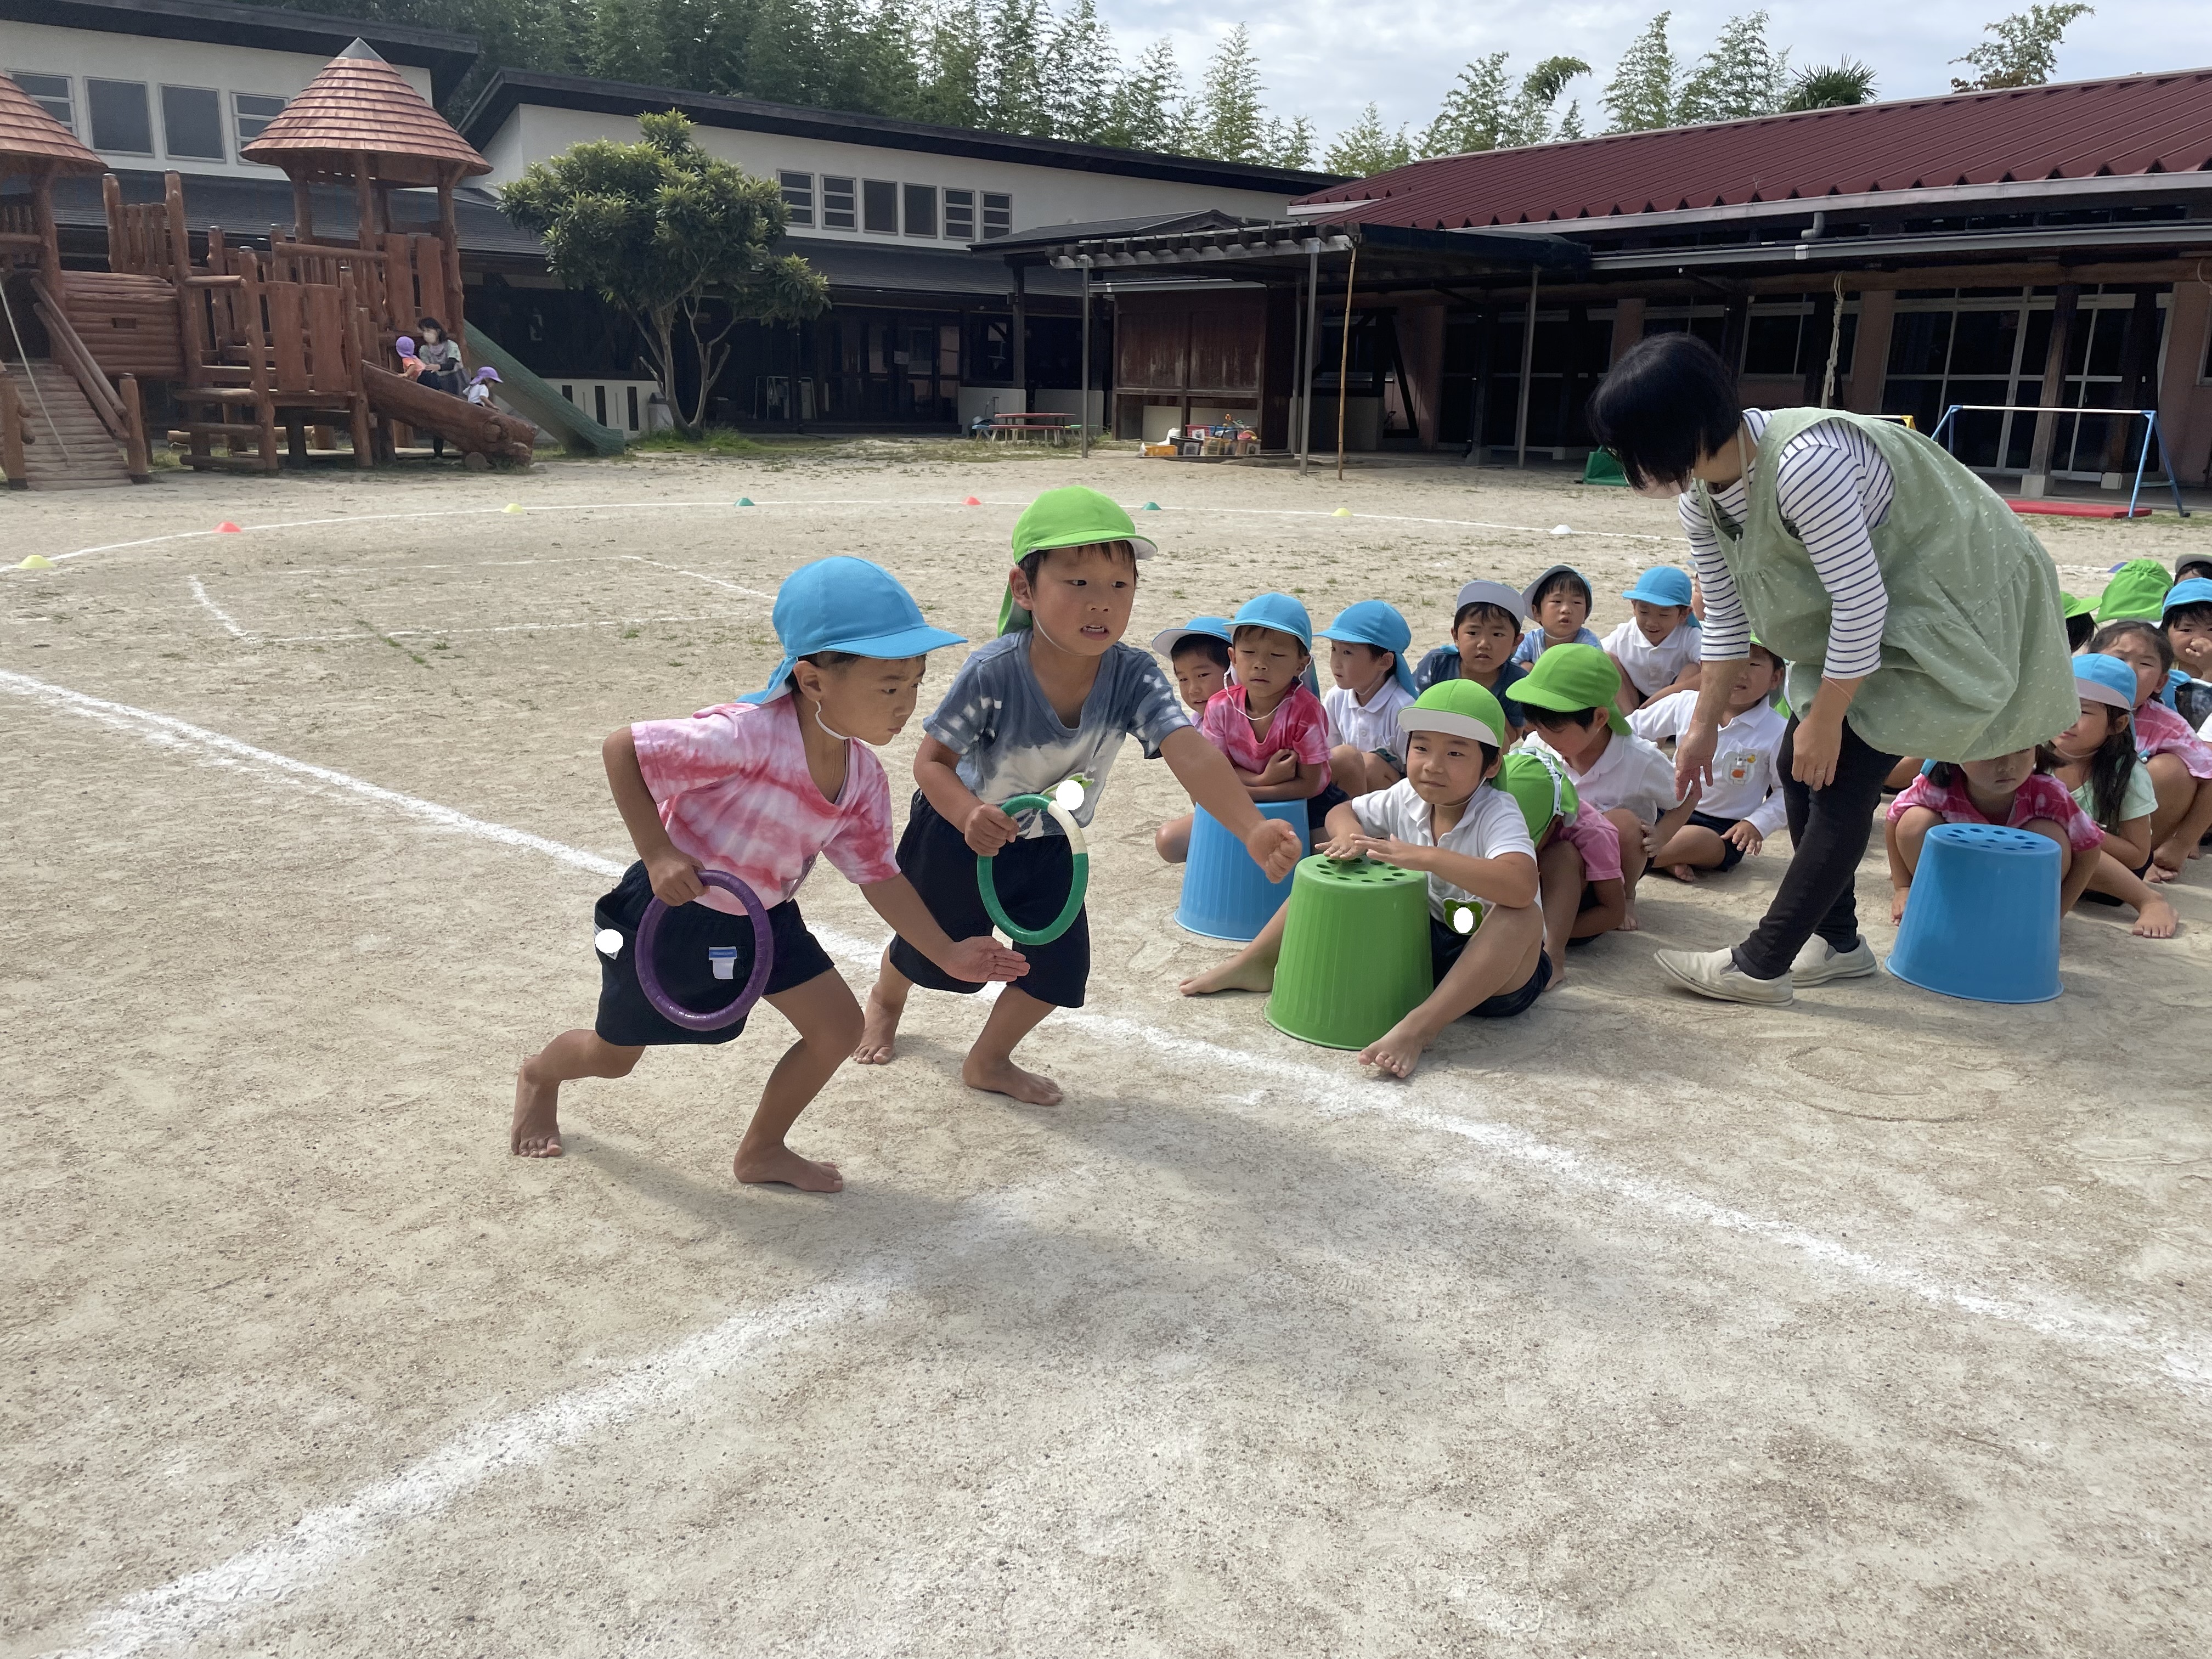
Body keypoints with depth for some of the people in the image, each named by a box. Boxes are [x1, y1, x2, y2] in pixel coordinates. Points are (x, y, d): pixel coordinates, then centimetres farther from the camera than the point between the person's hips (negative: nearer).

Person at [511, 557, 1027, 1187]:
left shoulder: (863, 776, -11)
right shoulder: (745, 737, -35)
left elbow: (878, 876, -2)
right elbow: (621, 749, -27)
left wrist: (949, 954, -6)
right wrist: (658, 854, -29)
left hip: (763, 917, 6)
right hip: (675, 913, -6)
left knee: (838, 1027, -1)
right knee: (612, 1057, 15)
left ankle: (761, 1151, 22)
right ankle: (540, 1075, 52)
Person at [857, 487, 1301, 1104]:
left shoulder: (1134, 677, -30)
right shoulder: (992, 672, -36)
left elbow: (1191, 752, -43)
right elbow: (932, 759, -26)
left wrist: (1252, 829, -58)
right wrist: (969, 815, -46)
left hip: (1049, 847, 3)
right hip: (960, 832, -3)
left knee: (1058, 965, 0)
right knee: (929, 949, 18)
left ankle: (988, 1061, 29)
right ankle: (885, 1000, 56)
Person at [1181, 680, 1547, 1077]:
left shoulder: (1497, 813, -24)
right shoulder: (1407, 797, -5)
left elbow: (1520, 886, -44)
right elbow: (1342, 812, 11)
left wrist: (1425, 856, -47)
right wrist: (1349, 833, -15)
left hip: (1494, 964, -6)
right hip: (1422, 942, 6)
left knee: (1524, 917, -39)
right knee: (1342, 867, 0)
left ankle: (1421, 1026, -44)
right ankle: (1256, 963, 1)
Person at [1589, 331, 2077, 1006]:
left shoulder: (1803, 463, -35)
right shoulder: (1701, 502, -6)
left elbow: (1862, 602, -30)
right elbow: (1725, 620, 5)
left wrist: (1824, 720, -22)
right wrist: (1704, 726, 7)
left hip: (1946, 600, -9)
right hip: (1860, 613, 9)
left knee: (1842, 777, -12)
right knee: (1800, 768, 7)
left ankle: (1761, 966, -6)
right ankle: (1836, 940, 22)